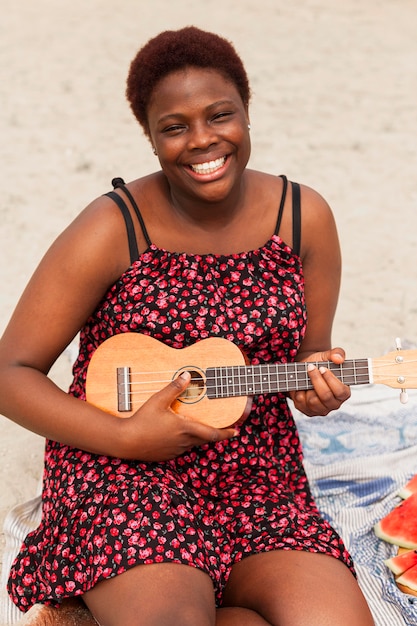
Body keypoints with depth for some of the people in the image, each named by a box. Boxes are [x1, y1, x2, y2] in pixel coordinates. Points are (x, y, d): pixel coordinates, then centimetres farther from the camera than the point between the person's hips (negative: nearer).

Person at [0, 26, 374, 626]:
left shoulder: (304, 217, 1)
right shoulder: (114, 229, -10)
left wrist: (317, 382, -12)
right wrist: (125, 437, -19)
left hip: (260, 481, 5)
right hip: (125, 475, -4)